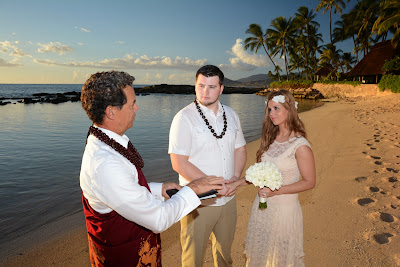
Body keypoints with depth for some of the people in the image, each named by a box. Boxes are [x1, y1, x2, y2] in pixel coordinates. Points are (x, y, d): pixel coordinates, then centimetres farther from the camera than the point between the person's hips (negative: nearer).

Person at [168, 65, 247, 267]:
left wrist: (236, 176, -4)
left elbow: (240, 148, 14)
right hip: (198, 202, -5)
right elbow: (178, 163, -18)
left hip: (228, 199, 6)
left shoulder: (231, 115, 6)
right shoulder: (184, 118, -13)